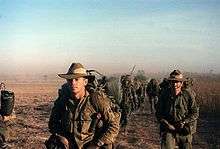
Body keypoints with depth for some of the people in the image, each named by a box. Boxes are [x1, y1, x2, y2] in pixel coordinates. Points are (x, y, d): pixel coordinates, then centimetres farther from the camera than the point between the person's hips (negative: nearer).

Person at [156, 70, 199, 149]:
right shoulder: (164, 95, -2)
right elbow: (158, 113, 4)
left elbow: (195, 113, -2)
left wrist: (184, 122, -15)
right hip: (168, 129, 0)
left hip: (184, 131, 1)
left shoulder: (188, 96, -5)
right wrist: (167, 124, -10)